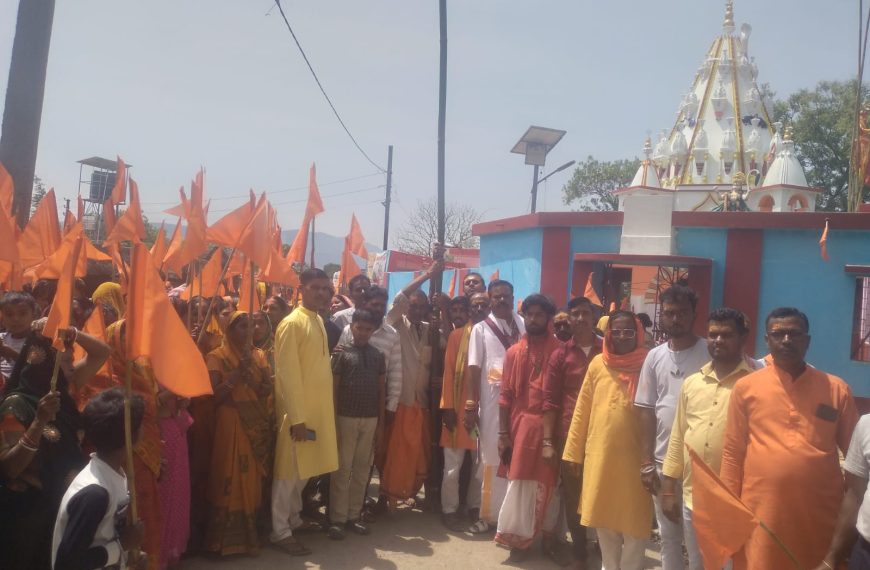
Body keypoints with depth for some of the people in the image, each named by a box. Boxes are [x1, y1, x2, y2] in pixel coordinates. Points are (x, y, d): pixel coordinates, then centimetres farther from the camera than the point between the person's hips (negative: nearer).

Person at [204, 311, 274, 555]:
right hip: (230, 424, -4)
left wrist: (249, 376, -14)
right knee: (230, 479, -3)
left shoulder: (258, 355, 10)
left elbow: (267, 389, 2)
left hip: (257, 423, 4)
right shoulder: (217, 357, -2)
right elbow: (214, 395, -11)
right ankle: (227, 538, 10)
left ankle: (249, 534, 21)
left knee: (253, 479, 8)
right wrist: (237, 373, -16)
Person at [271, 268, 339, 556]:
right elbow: (287, 374, -18)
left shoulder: (320, 321, 10)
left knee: (305, 469, 17)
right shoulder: (292, 323, -15)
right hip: (298, 411, -8)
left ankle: (294, 520, 32)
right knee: (289, 471, 2)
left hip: (319, 409, 8)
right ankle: (280, 532, 14)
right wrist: (297, 417, -20)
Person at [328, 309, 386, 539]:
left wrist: (381, 421, 7)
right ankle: (337, 519, 8)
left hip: (370, 419, 4)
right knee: (342, 469, 1)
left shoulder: (378, 356, 7)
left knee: (362, 469, 9)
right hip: (346, 417, -4)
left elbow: (382, 389, 10)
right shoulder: (342, 353, -3)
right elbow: (333, 387, -3)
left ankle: (354, 515, 19)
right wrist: (333, 419, -8)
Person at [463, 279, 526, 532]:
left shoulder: (524, 326, 7)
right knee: (491, 459, 6)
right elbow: (473, 369, 0)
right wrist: (471, 406, -5)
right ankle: (490, 513, 17)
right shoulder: (481, 329, 4)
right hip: (492, 401, -1)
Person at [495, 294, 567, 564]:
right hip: (520, 425, 2)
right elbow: (505, 395, 4)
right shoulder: (513, 352, 6)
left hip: (550, 425, -1)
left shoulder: (559, 350, -1)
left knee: (549, 482, 8)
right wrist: (502, 433, -1)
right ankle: (520, 537, 20)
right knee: (519, 482, 7)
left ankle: (549, 537, 21)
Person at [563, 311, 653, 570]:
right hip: (599, 455, 3)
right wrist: (574, 451, 5)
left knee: (633, 520, 7)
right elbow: (582, 410, 5)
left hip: (634, 457, -3)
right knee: (604, 519, 16)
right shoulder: (598, 364, 2)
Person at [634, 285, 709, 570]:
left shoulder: (710, 353, -5)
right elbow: (646, 409, 6)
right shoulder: (655, 356, 6)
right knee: (668, 535, 14)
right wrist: (647, 461, 3)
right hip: (663, 461, 3)